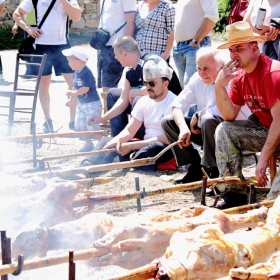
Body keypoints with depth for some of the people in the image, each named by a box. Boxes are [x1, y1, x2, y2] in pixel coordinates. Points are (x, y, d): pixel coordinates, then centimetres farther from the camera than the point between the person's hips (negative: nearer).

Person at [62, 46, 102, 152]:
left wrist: (73, 93, -22)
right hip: (81, 103, 9)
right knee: (80, 125, 13)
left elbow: (85, 88, -30)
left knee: (93, 125, -6)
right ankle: (88, 143, 27)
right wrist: (71, 100, 9)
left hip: (92, 103, -9)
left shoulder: (87, 73, -23)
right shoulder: (76, 73, 5)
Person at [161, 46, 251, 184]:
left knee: (208, 120, -37)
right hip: (207, 130, 8)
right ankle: (195, 168, 0)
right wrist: (183, 127, -22)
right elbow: (177, 105, -3)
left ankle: (213, 171, -20)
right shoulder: (198, 79, -2)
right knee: (167, 121, -1)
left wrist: (197, 116, -17)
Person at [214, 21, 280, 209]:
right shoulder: (238, 76, 3)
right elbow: (230, 116, -1)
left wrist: (263, 158, -26)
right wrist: (219, 87, -16)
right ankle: (234, 194, -7)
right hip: (264, 128, 8)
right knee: (224, 131, -7)